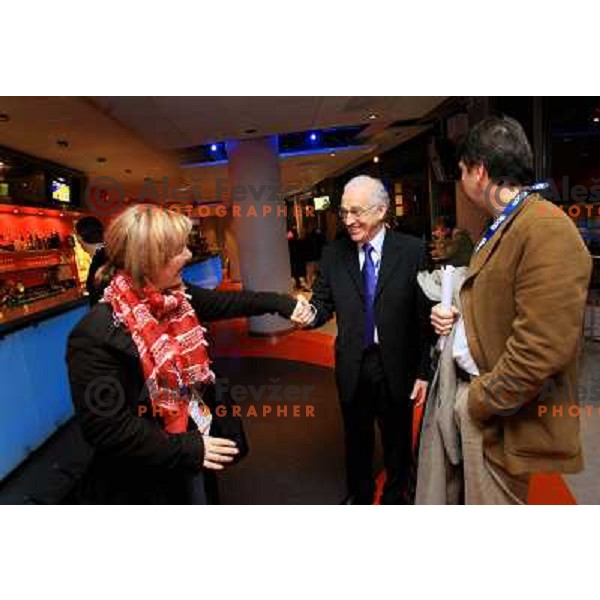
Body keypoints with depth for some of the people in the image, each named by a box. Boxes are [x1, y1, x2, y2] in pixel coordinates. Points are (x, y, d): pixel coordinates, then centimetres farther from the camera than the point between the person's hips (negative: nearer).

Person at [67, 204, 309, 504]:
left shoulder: (176, 297, -7)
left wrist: (280, 303, 8)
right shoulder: (97, 335, -28)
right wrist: (187, 449, -24)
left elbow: (225, 302, 10)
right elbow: (105, 427, -27)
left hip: (197, 441, 7)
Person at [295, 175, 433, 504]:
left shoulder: (412, 251, -10)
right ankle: (359, 494, 48)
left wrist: (424, 371, -8)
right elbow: (323, 303, 1)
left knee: (397, 440, 18)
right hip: (352, 366, 2)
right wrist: (311, 313, -23)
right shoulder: (333, 254, -2)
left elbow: (425, 314, -9)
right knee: (356, 438, 21)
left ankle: (395, 496, 46)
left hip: (396, 367, -2)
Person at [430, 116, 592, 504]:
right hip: (472, 388, 9)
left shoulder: (548, 229, -21)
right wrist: (460, 316, 2)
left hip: (500, 417, -9)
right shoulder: (503, 227, 11)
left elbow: (542, 350, -27)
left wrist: (481, 401, -16)